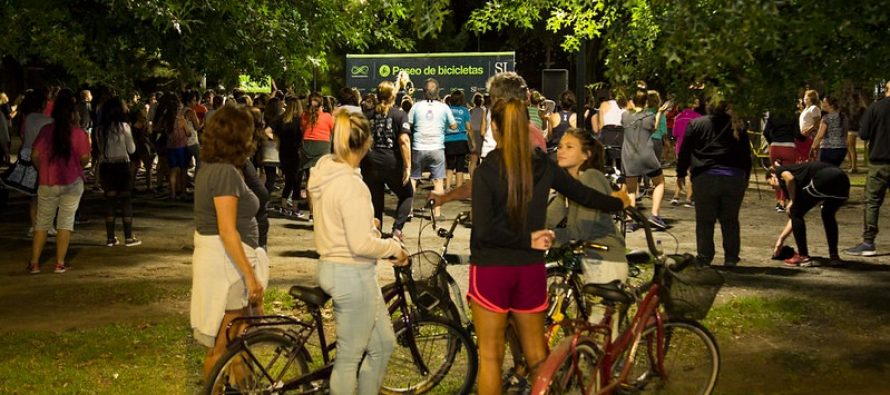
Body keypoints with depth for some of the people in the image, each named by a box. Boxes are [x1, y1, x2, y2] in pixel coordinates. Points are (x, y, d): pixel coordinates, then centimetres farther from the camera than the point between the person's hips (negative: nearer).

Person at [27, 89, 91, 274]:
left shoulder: (46, 131, -5)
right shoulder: (79, 133, -10)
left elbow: (35, 155, -2)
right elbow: (85, 159, -8)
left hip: (47, 183, 1)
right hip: (72, 182, -1)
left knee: (42, 222, 10)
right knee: (66, 222, 6)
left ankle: (34, 263, 11)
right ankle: (60, 263, 6)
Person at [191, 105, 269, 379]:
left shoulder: (209, 168, 10)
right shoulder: (227, 173, -19)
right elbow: (228, 231, -24)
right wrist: (250, 275, -22)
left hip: (209, 255, 10)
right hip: (227, 262, -10)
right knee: (225, 346, 0)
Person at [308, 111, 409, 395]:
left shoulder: (323, 174, 5)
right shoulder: (350, 184, -23)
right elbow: (361, 244, -25)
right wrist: (395, 247, -11)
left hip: (331, 267, 10)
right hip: (352, 275, -10)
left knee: (383, 344, 20)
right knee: (349, 358, 5)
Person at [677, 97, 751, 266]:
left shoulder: (696, 124, 5)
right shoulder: (737, 127, 10)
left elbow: (684, 152, 4)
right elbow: (746, 156, 13)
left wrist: (681, 174, 11)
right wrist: (745, 179, 20)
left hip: (705, 178, -2)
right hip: (735, 179, 2)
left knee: (705, 221, 4)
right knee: (730, 221, 11)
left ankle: (704, 260, 5)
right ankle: (731, 260, 12)